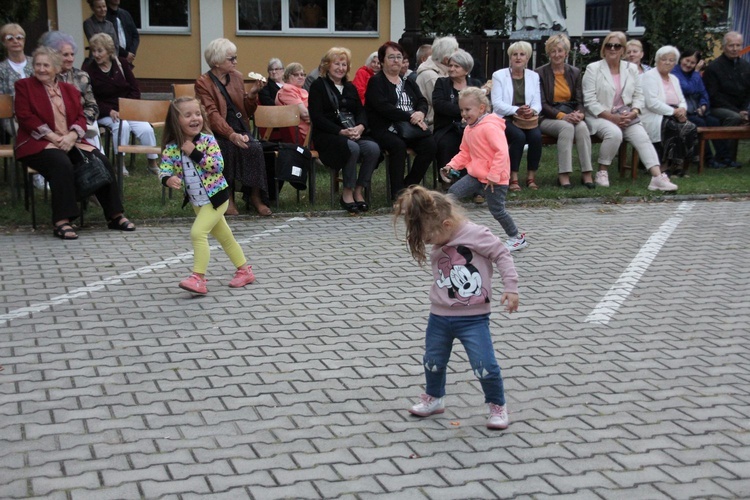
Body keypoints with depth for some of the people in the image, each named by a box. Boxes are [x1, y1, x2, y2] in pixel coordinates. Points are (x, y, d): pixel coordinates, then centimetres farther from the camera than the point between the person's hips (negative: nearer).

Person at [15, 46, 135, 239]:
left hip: (70, 142, 5)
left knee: (101, 161, -19)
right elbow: (25, 117, -5)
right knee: (62, 163, -36)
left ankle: (115, 216, -11)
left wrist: (71, 136, -12)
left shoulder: (70, 90, 19)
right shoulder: (24, 86, 7)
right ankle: (61, 222, -37)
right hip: (38, 144, -4)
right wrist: (53, 137, -16)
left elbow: (81, 117, 11)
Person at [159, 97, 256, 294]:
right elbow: (164, 169, -9)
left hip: (215, 197, -6)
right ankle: (244, 270, 31)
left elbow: (218, 165, -22)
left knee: (198, 232, -19)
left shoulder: (207, 140, -15)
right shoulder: (171, 147, -4)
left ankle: (198, 278, -16)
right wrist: (168, 179, -32)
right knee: (224, 236, 17)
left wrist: (195, 154, -27)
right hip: (196, 201, 6)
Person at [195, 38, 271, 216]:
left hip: (239, 129, 4)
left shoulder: (236, 76, 13)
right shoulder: (203, 83, -4)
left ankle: (256, 196, -18)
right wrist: (231, 135, -34)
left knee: (256, 147, -26)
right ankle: (227, 197, -22)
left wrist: (252, 94, -4)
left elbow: (247, 112, 17)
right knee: (228, 147, -36)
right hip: (217, 133, -4)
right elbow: (212, 115, -18)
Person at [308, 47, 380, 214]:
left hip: (353, 134, 5)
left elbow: (361, 111, 13)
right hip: (327, 135, -5)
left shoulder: (350, 87, 22)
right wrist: (342, 131, -19)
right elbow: (316, 117, -8)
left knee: (373, 148, -25)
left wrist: (359, 127, -12)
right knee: (352, 148, -35)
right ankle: (347, 193, -21)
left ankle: (359, 191, -14)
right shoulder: (318, 86, 3)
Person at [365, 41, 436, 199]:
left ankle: (409, 185, -9)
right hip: (385, 129, -5)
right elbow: (383, 107, -13)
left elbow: (422, 101, 14)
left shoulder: (407, 82, 22)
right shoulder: (376, 82, 2)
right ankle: (397, 192, -27)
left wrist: (420, 113, -12)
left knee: (429, 144, -20)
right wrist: (410, 117, -18)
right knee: (398, 145, -35)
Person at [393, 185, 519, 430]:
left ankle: (497, 405, 13)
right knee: (433, 361, 19)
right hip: (440, 316, 6)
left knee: (484, 365, -9)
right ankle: (434, 397, 43)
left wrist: (510, 287, -16)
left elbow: (502, 255, -12)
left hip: (473, 317, -6)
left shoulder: (476, 235, -16)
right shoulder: (438, 248, 4)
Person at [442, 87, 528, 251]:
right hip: (476, 175, 8)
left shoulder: (490, 127, -20)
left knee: (497, 210, 0)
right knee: (452, 193, -5)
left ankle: (517, 238, 20)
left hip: (495, 179, -8)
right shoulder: (469, 129, 9)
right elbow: (465, 153, 17)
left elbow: (502, 152, -26)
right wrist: (452, 165, 1)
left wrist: (493, 176, -26)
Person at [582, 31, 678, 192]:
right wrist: (611, 117, -16)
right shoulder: (593, 69, 0)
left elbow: (638, 96, 13)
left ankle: (658, 177, -33)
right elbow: (590, 101, -7)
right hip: (599, 117, -4)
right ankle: (602, 173, -17)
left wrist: (633, 113, -9)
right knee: (614, 133, -35)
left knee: (643, 138, -20)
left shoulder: (631, 69, 13)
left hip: (627, 117, 4)